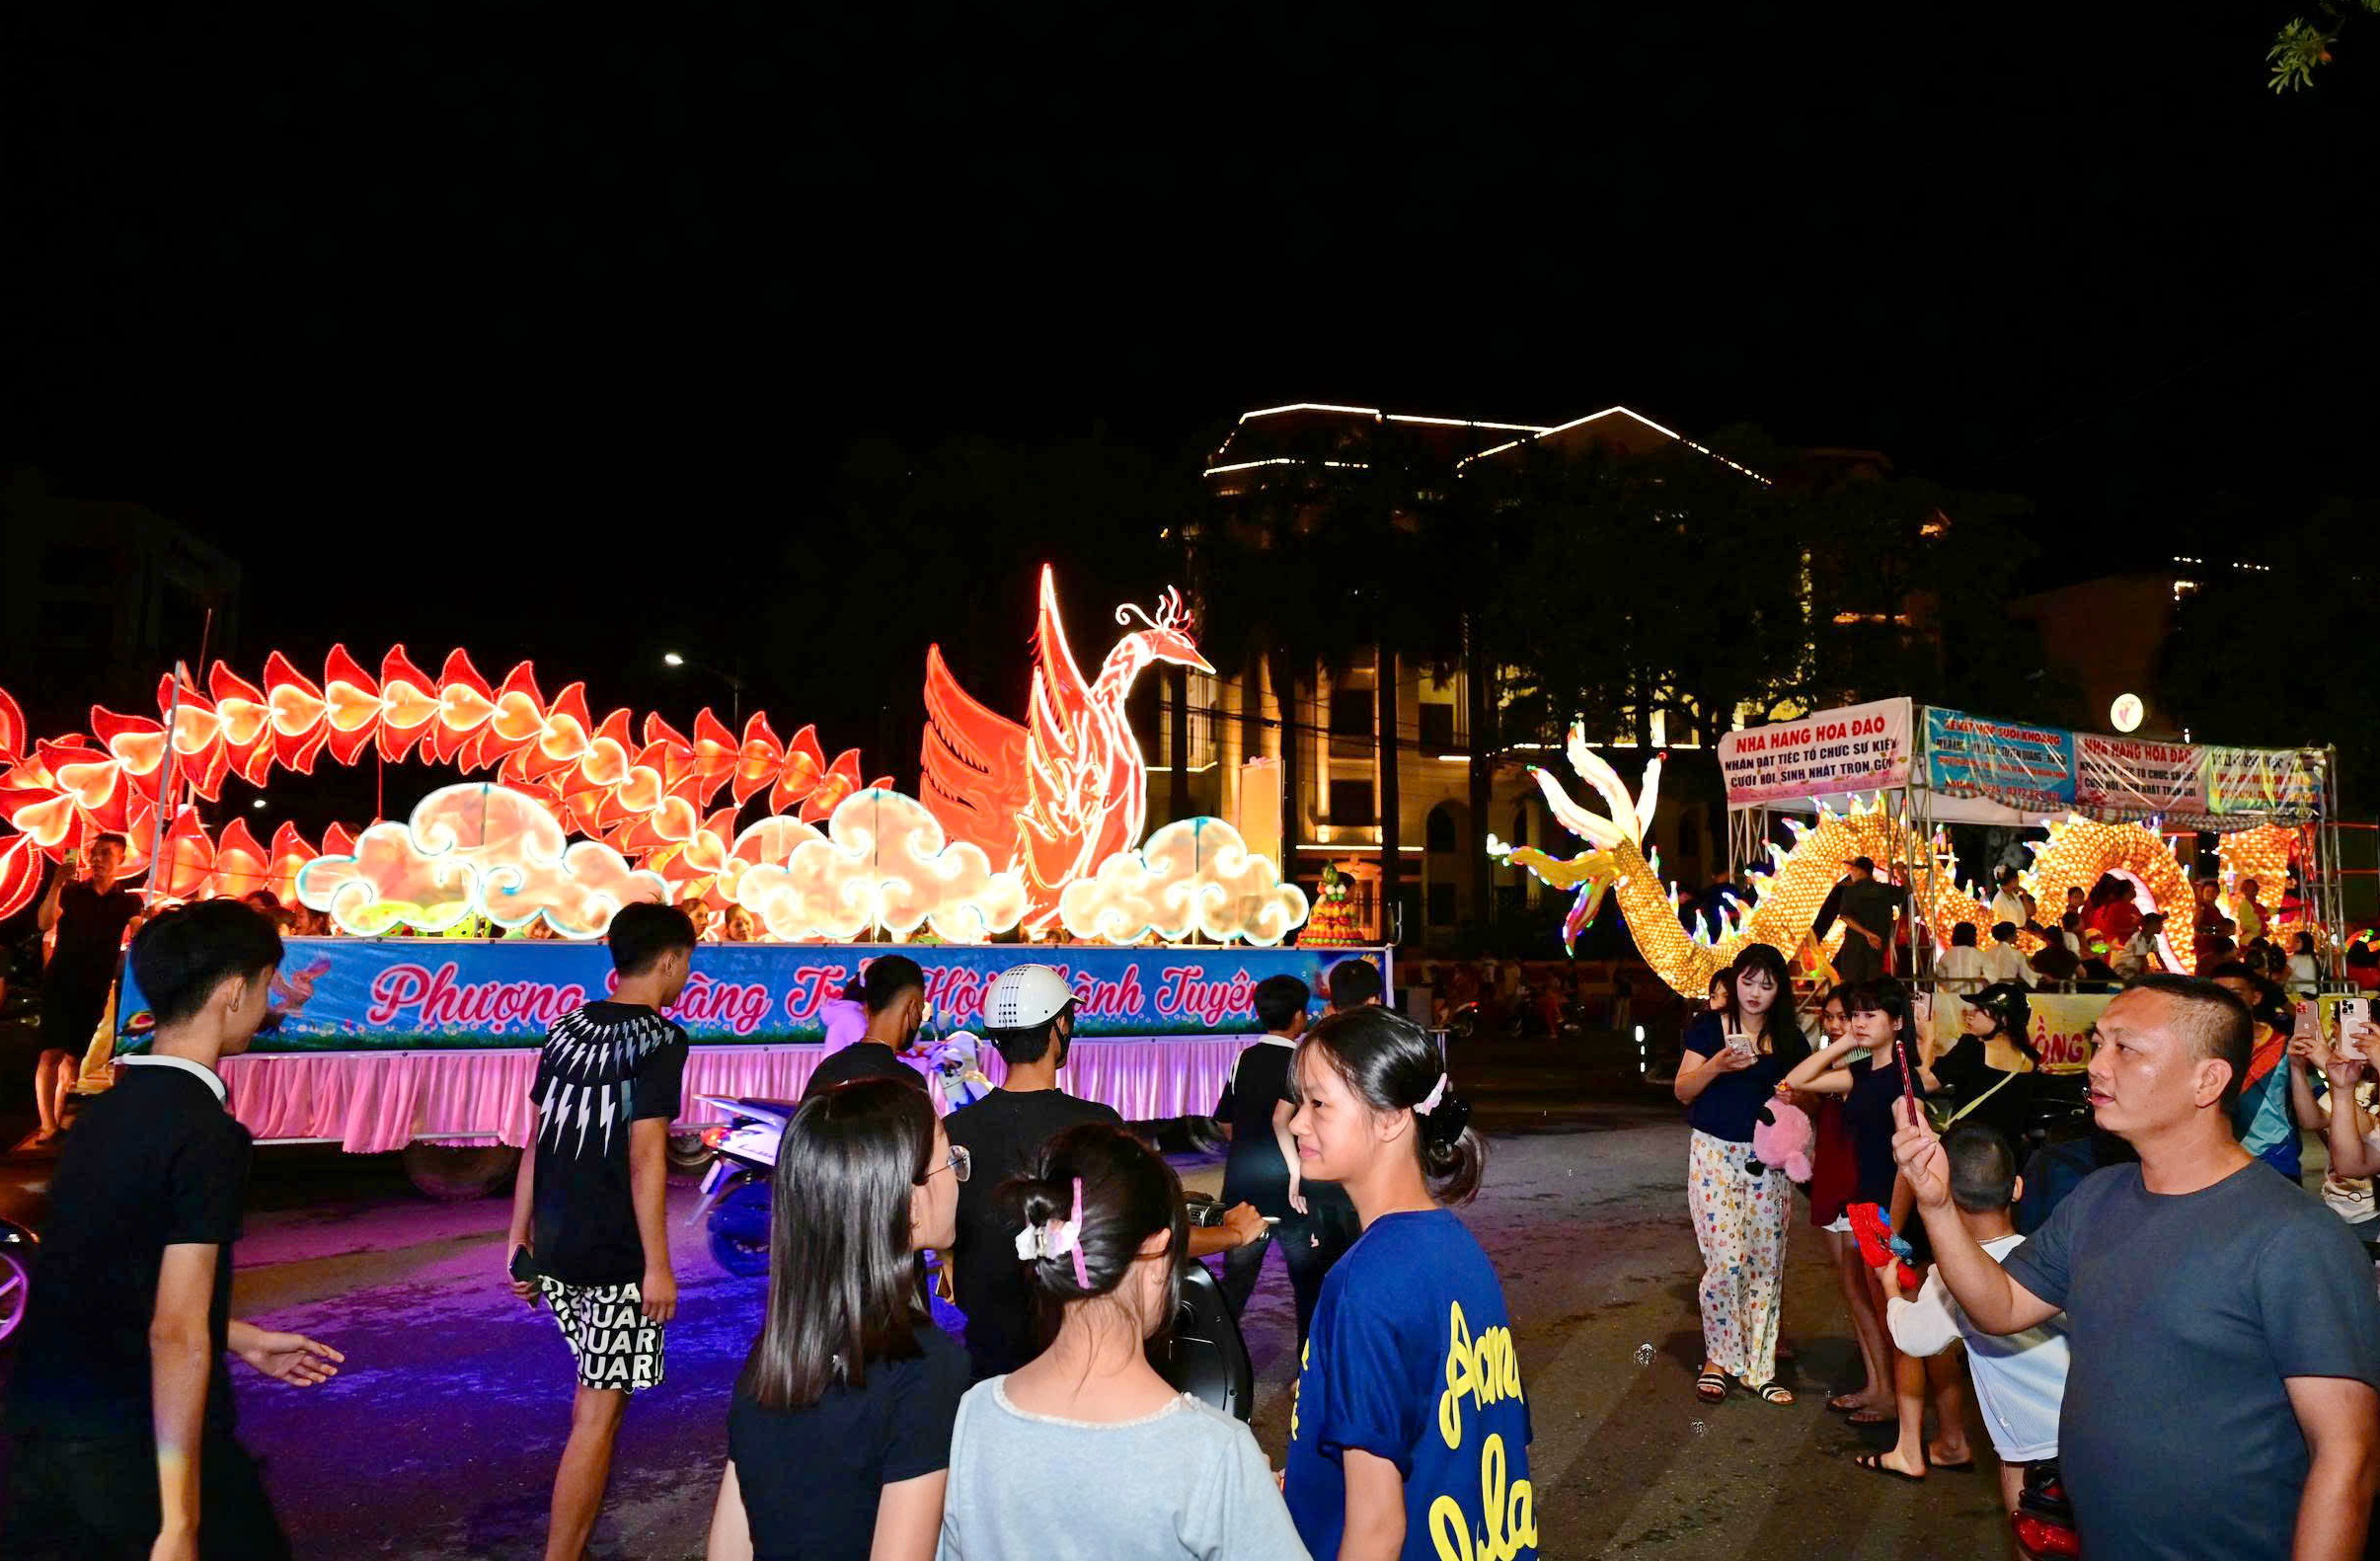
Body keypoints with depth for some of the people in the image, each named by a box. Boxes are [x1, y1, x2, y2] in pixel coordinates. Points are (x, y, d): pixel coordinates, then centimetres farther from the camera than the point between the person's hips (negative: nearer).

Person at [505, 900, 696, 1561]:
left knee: (595, 1387, 23)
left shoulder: (567, 1029, 8)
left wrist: (520, 1239, 16)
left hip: (556, 1250, 8)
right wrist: (658, 1265, -14)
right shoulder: (658, 1040, -13)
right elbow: (645, 1160, -18)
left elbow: (536, 1143, 10)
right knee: (599, 1413, 1)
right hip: (618, 1258, -8)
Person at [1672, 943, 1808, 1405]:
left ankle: (1758, 1366, 16)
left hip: (1767, 1158, 3)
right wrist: (1718, 1064, -20)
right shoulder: (1710, 1027, -1)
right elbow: (1683, 1091, -3)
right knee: (1726, 1259, -9)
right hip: (1715, 1154, -3)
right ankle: (1719, 1357, 11)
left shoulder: (1789, 1038, 6)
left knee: (1766, 1262, 4)